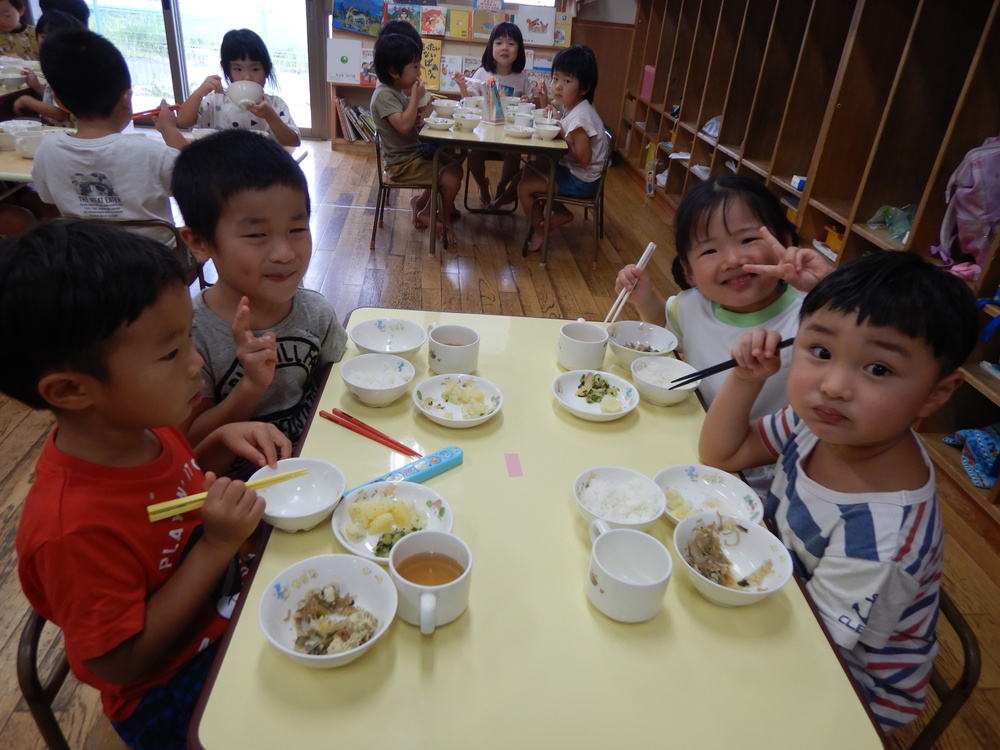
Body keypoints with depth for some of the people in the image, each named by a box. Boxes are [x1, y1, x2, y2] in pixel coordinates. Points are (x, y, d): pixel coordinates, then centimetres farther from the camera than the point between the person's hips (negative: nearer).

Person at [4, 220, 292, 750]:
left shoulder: (144, 426, -11)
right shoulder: (74, 529, -34)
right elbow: (119, 664, -24)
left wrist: (220, 444, -10)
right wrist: (217, 545, -31)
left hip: (230, 606, 7)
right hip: (170, 691, -7)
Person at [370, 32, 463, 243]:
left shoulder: (396, 90, 9)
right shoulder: (384, 95, -20)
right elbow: (404, 126, -32)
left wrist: (421, 105, 1)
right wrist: (415, 97, -23)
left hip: (415, 152, 10)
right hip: (402, 163, -10)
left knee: (455, 164, 16)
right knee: (452, 180, -19)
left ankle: (421, 202, 22)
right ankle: (444, 219, 9)